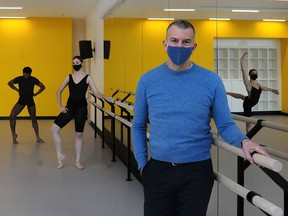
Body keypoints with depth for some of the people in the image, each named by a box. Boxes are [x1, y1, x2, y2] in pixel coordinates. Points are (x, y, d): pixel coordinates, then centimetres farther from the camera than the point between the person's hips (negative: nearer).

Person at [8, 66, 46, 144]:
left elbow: (42, 87, 6)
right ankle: (13, 134, 2)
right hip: (21, 100, 0)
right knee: (12, 117, -15)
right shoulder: (19, 79, -9)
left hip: (30, 101, 0)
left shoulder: (34, 80, -8)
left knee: (34, 119, 4)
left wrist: (35, 94, -1)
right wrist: (17, 90, 2)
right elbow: (9, 83, 8)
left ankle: (37, 137, 16)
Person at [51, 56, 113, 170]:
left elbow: (96, 93, -7)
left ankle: (78, 161, 17)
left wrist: (105, 97, -26)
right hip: (69, 107, 3)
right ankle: (60, 155, 3)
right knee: (54, 128, -10)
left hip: (81, 108, -2)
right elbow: (59, 91, 14)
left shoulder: (88, 78, -2)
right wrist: (60, 106, 5)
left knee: (79, 134, 5)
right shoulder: (69, 77, 6)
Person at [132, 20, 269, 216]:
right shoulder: (148, 80, 0)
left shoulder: (212, 81, -4)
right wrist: (142, 163, 2)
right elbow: (138, 127, 8)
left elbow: (226, 125, -3)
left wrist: (244, 141, -22)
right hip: (158, 170, 1)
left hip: (198, 171, -1)